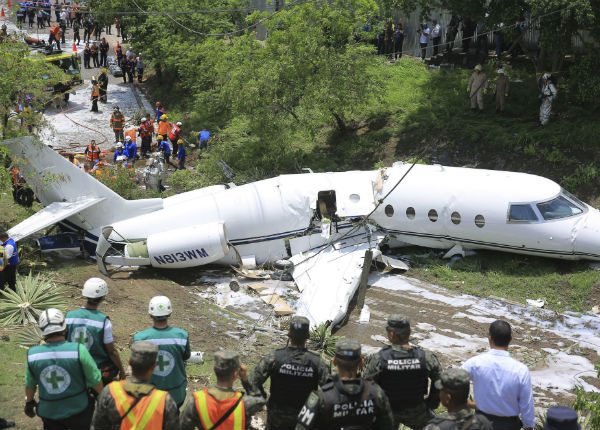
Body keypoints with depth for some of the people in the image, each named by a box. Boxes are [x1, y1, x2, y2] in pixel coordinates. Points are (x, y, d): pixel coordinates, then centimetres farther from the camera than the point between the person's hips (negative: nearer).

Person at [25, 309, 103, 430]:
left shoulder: (32, 355, -14)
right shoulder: (79, 350, -23)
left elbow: (30, 384, 4)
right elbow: (95, 381, -14)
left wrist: (29, 402, 23)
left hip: (49, 413, 2)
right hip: (78, 410, -2)